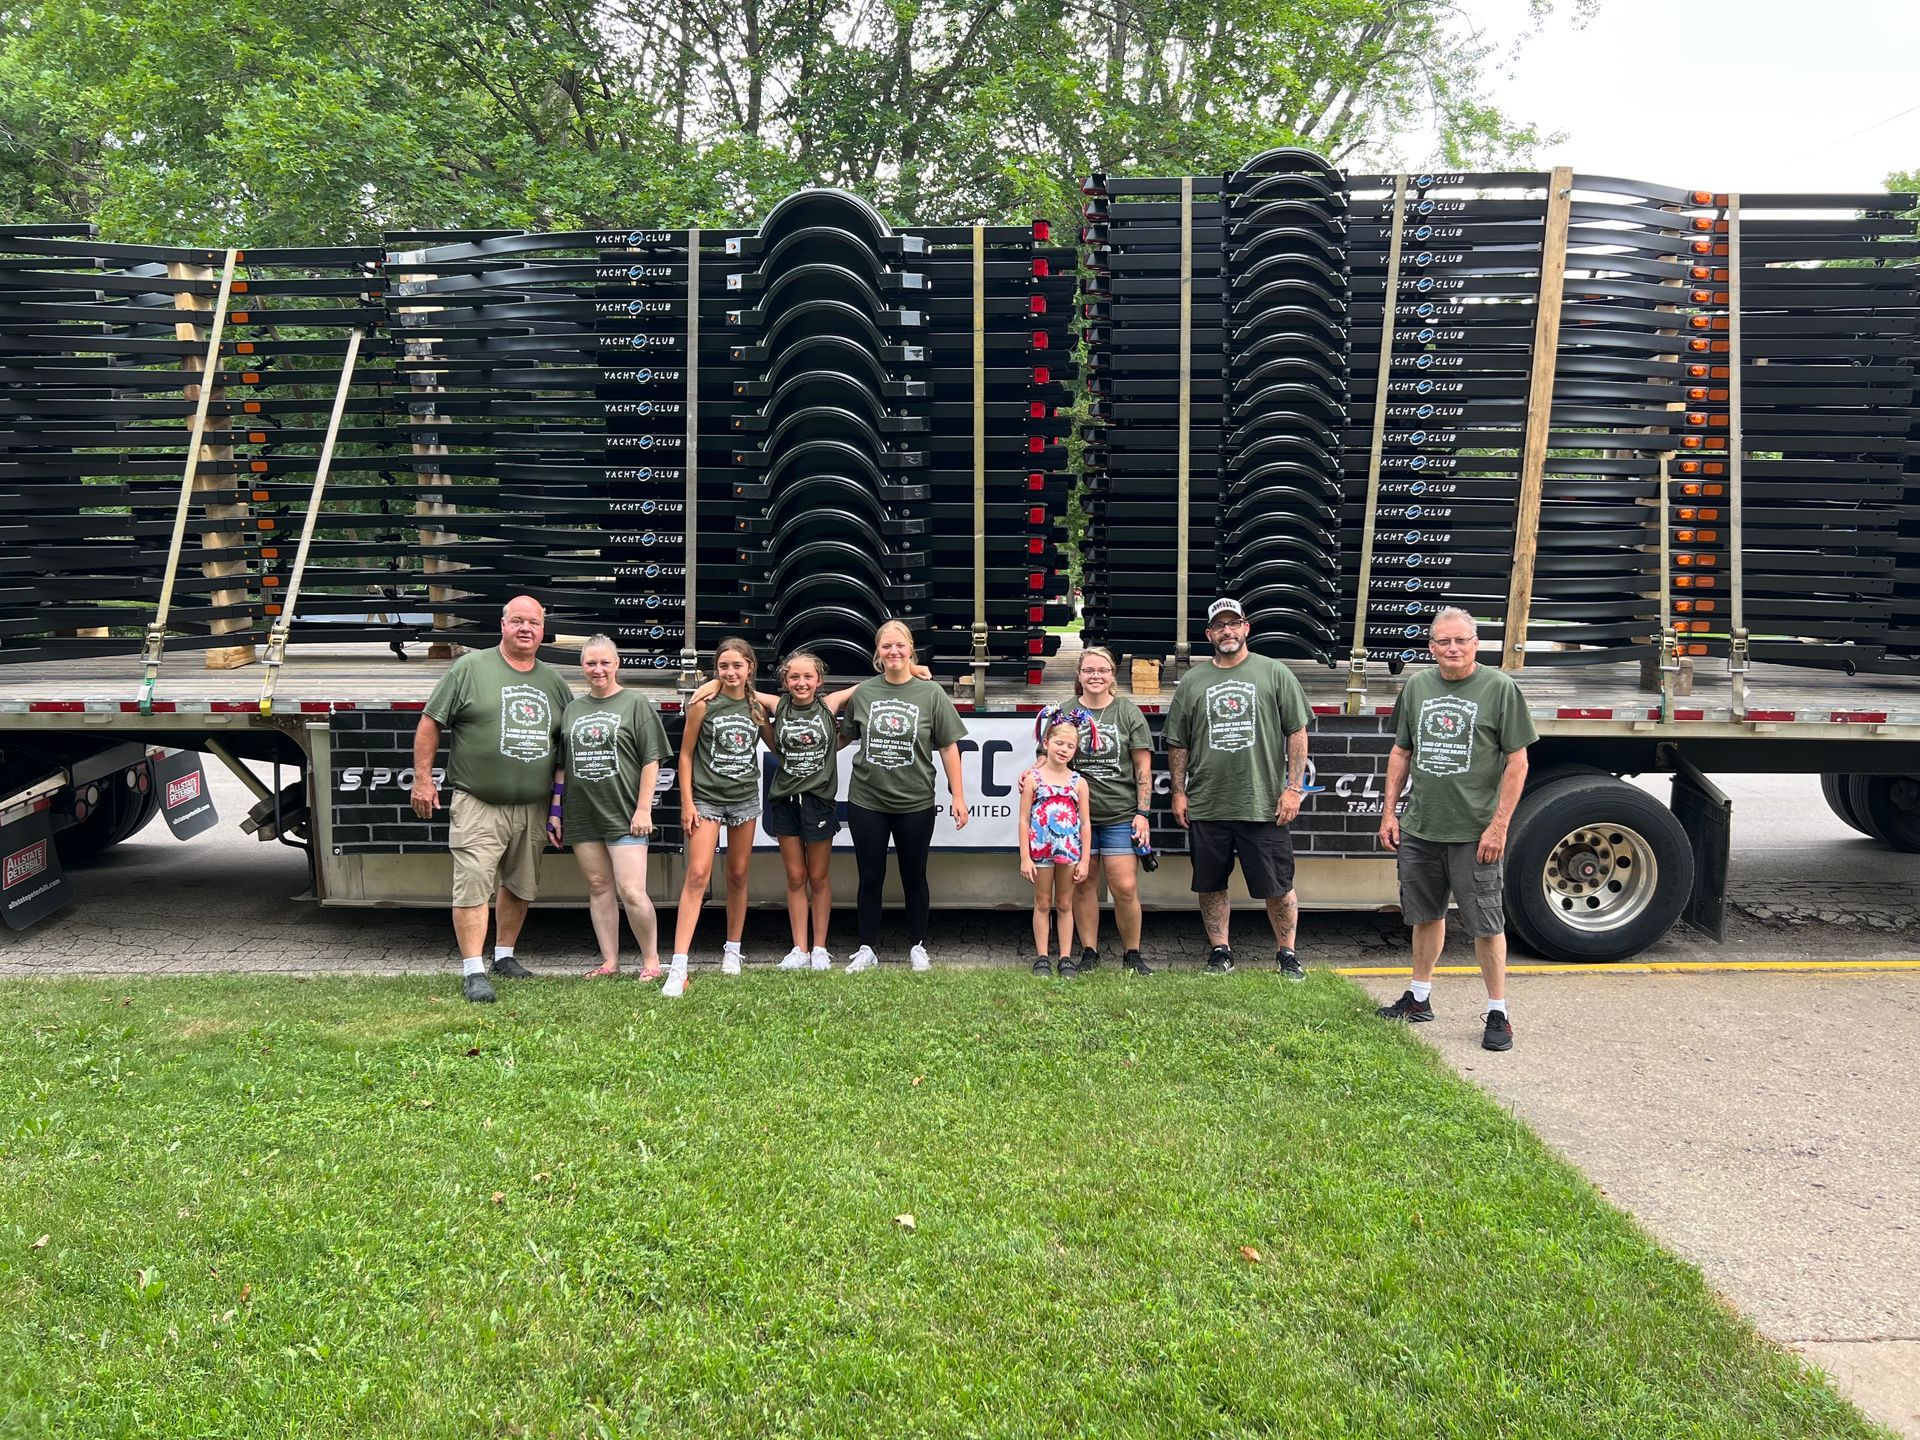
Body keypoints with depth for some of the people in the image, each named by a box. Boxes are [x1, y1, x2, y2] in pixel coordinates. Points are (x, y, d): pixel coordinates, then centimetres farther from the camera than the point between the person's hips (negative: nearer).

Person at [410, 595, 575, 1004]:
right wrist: (423, 778, -5)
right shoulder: (470, 668, -2)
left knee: (520, 886, 14)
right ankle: (473, 972, -4)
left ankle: (505, 955, 30)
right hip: (478, 805, -5)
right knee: (473, 887, -9)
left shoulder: (553, 680, 11)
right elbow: (430, 724, 0)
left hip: (533, 808, 5)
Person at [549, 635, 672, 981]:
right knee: (599, 888, 9)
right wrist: (555, 810, 13)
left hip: (624, 815, -5)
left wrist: (643, 809, -9)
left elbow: (651, 761, -3)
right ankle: (610, 962, 16)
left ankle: (651, 960, 5)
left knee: (631, 892, -10)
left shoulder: (636, 704, 0)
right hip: (582, 816, 5)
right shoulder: (572, 710, 14)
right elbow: (562, 766, 18)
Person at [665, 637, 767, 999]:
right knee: (697, 874, -15)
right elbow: (686, 754, -3)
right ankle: (678, 967, -20)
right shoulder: (704, 704, -6)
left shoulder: (758, 707, 4)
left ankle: (732, 951, 28)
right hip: (707, 798, -4)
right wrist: (687, 802, -8)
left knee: (738, 876, 12)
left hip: (745, 799, 4)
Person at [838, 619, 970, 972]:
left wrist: (958, 796, -5)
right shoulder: (862, 693, 1)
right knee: (870, 877, 8)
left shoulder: (930, 693, -4)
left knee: (914, 877, 11)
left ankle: (918, 947, 24)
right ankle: (866, 949, 20)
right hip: (866, 800, 1)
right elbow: (845, 736, 17)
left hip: (915, 803, -1)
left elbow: (949, 746, -3)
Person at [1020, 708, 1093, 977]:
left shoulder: (1078, 783, 3)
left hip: (1070, 851, 2)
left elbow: (1085, 823, 4)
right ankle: (1041, 958, 13)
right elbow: (1024, 819, -3)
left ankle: (1065, 958, 14)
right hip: (1040, 850, -1)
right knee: (1042, 904, 8)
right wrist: (1025, 857, -8)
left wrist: (1085, 860, 0)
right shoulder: (1033, 779, -2)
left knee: (1065, 905, 10)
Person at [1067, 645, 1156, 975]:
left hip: (1120, 815, -1)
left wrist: (1142, 813, -3)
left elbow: (1143, 768, 3)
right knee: (1083, 885, 6)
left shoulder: (1128, 712, 3)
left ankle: (1132, 954, 10)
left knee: (1126, 888, -5)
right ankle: (1089, 952, 18)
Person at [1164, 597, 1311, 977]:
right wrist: (1179, 792, 6)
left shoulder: (1274, 674, 3)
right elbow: (1178, 743, 12)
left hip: (1264, 804, -2)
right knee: (1210, 886, 10)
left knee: (1278, 888, 3)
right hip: (1206, 806, 3)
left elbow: (1297, 733, 1)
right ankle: (1220, 952, 25)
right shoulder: (1192, 682, 9)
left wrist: (1294, 788, -5)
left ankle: (1287, 954, 19)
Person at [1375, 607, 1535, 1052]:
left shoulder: (1500, 688, -6)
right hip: (1420, 828, 5)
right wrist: (1389, 811, 10)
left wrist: (1499, 824, -12)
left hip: (1475, 832, -5)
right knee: (1427, 915, 17)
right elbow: (1400, 752, 15)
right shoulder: (1416, 686, 7)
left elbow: (1517, 762, -7)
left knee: (1486, 923, 1)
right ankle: (1419, 998, 31)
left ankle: (1498, 1014, 12)